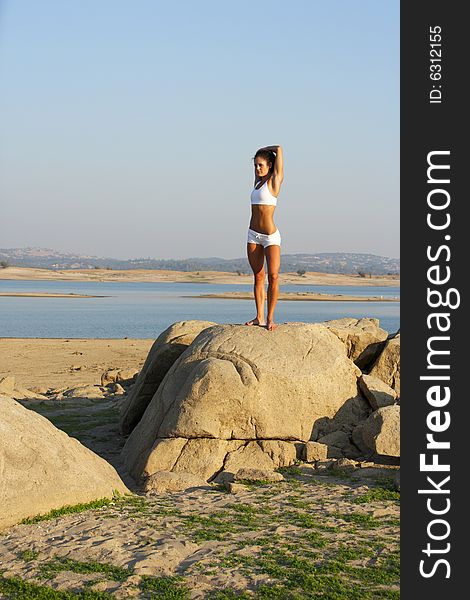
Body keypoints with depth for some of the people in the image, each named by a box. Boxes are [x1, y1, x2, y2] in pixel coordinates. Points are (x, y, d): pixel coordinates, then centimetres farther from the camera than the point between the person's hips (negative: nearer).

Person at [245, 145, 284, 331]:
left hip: (271, 237, -7)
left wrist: (271, 151, 11)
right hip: (253, 235, 7)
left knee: (273, 276, -13)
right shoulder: (258, 181, 13)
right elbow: (260, 155, 32)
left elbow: (279, 149, -4)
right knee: (258, 276, 7)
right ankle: (259, 317, 10)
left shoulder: (274, 180, -5)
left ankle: (270, 318, -9)